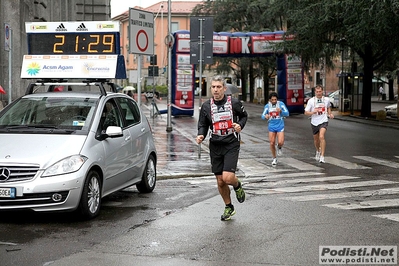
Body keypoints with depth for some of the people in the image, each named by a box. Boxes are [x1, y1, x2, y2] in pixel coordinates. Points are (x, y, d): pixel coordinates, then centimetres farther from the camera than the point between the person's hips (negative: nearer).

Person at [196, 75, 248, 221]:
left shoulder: (234, 103, -3)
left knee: (228, 178, -18)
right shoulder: (206, 106, 2)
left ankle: (238, 185, 20)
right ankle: (229, 207, 30)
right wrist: (200, 136, -11)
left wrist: (240, 125, -7)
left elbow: (244, 116, 14)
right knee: (220, 182, 8)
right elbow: (203, 125, 10)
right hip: (215, 146, 3)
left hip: (231, 145, -3)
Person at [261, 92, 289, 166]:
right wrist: (265, 116, -29)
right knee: (272, 143, 1)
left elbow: (287, 113, -11)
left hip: (280, 126, -2)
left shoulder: (281, 104, -7)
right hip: (271, 127, 2)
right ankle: (274, 159, 20)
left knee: (280, 142, -15)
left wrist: (281, 111, -31)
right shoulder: (267, 106, -1)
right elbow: (262, 116, -4)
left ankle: (279, 147, 23)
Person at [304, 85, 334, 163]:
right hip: (314, 122, 2)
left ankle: (322, 156, -23)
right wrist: (314, 112, -23)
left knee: (321, 137, -24)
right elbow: (306, 112, -7)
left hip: (323, 121, -2)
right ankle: (318, 151, 48)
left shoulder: (326, 99, 0)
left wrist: (330, 114, 6)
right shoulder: (311, 101, -7)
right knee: (316, 139, 16)